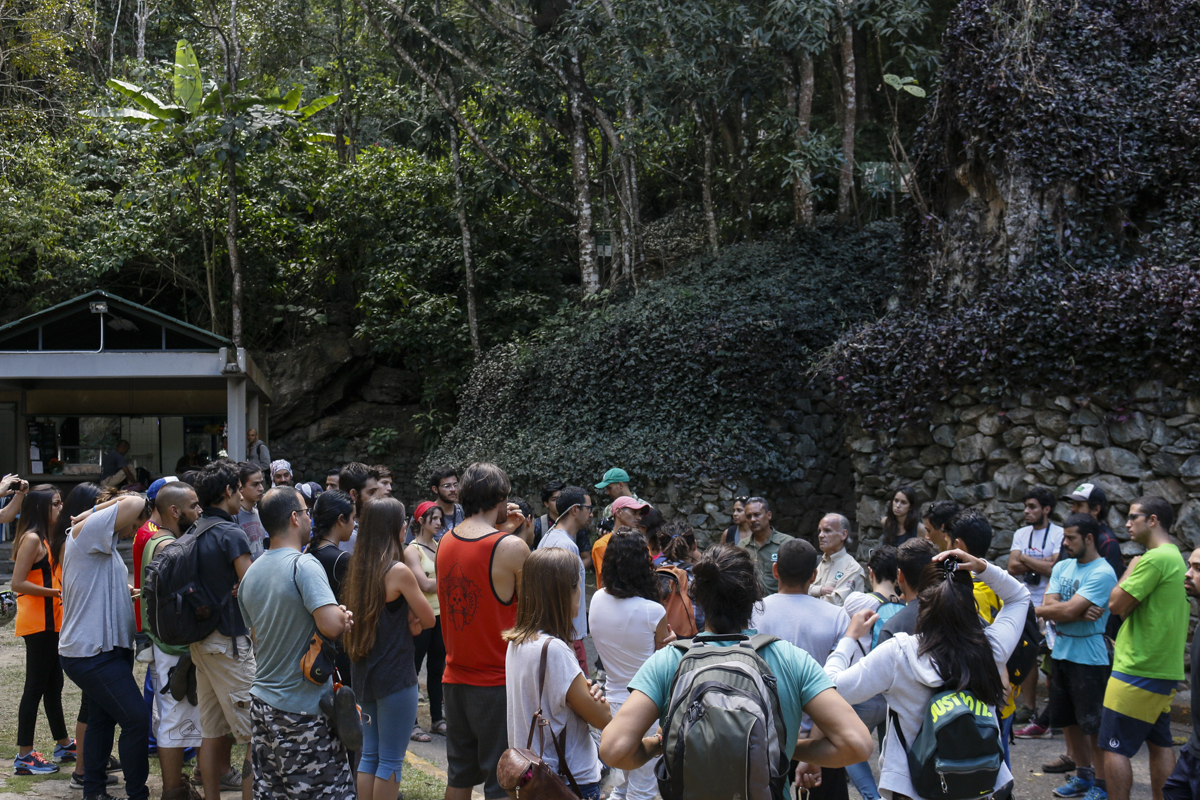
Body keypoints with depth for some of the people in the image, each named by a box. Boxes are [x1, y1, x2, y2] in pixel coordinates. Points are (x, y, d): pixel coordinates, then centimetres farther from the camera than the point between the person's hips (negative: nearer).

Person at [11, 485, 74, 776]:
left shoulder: (46, 539, 16)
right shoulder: (32, 539, -14)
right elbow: (18, 583, -21)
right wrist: (56, 592, -20)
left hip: (49, 623, 10)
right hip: (38, 624, -10)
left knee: (53, 685, 16)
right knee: (36, 687, -6)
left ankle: (64, 745, 27)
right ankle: (24, 757, 0)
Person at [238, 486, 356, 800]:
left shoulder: (251, 573, 8)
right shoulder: (304, 565, -17)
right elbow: (332, 625, -29)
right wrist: (344, 616, -5)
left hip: (263, 701, 8)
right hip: (305, 709, -8)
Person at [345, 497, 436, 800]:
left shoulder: (358, 567, 5)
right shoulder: (399, 570, -16)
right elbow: (429, 621, -9)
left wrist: (404, 626, 2)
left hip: (364, 673, 7)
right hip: (395, 675, -7)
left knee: (369, 754, 16)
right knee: (391, 761, 2)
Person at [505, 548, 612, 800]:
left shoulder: (518, 641, 2)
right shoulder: (553, 649, -25)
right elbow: (603, 719, -19)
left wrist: (588, 693, -10)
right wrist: (596, 698, 0)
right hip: (572, 780, -9)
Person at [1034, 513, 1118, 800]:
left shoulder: (1102, 573, -16)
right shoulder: (1062, 567, 7)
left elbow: (1067, 610, -22)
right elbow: (1049, 606, -4)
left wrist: (1034, 610, -8)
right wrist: (1079, 614, -20)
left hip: (1088, 657, -8)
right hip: (1061, 652, 8)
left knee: (1094, 723, 1)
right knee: (1068, 720, 17)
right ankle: (1083, 776, 32)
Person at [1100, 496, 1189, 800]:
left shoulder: (1155, 559, -18)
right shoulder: (1176, 558, 13)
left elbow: (1117, 605, -17)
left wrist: (1131, 569, -4)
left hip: (1137, 671, -10)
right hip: (1165, 669, 10)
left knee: (1115, 746, -4)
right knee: (1160, 743, 13)